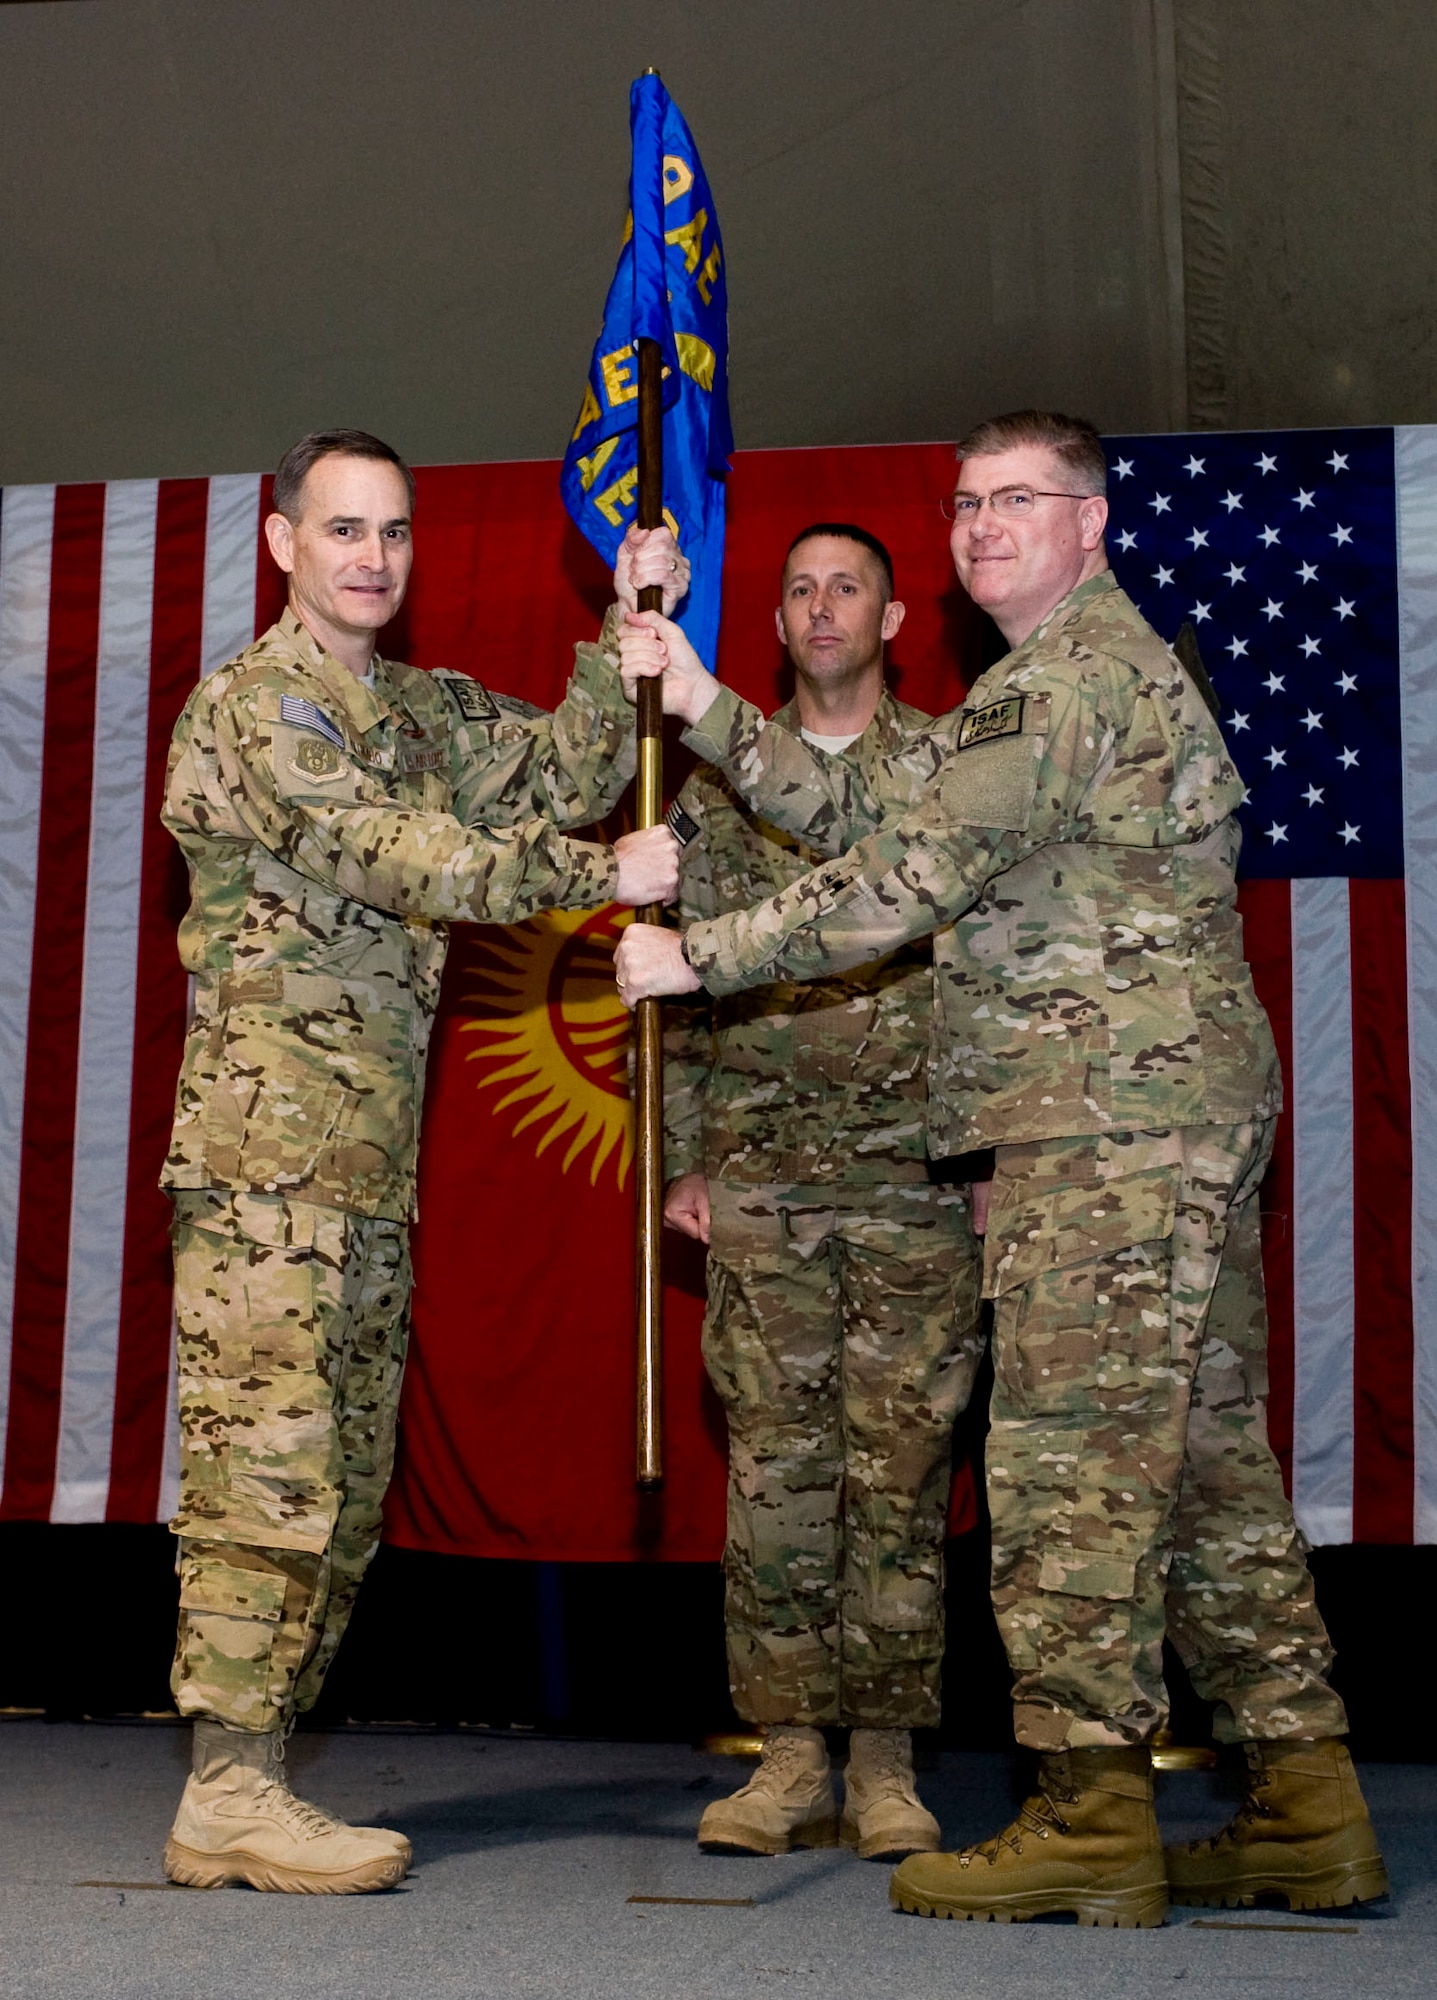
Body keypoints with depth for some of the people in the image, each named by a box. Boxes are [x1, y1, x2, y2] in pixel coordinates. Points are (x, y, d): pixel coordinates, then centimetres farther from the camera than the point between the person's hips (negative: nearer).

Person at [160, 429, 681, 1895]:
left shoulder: (419, 711, 21)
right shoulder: (254, 701, -5)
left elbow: (563, 773, 12)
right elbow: (402, 862, -14)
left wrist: (628, 636, 1)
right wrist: (600, 877, -12)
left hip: (368, 1154, 9)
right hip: (268, 1138, -8)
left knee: (342, 1479, 8)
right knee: (269, 1458, -9)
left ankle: (251, 1784, 14)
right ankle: (231, 1799, -3)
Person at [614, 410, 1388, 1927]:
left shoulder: (1068, 673, -8)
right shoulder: (1103, 667, 26)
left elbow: (902, 887, -15)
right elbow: (876, 831, 19)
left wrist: (697, 956, -8)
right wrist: (709, 712, 15)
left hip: (1107, 1118, -10)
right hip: (1187, 1117, 10)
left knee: (1068, 1456, -8)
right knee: (1203, 1454, 9)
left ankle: (1090, 1816, -4)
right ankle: (1304, 1807, 13)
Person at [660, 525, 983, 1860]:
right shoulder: (721, 784, 13)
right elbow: (687, 987, 13)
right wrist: (686, 1161, 7)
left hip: (918, 1177, -1)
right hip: (763, 1182, 2)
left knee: (902, 1467, 0)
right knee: (775, 1471, 1)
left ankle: (883, 1764, 9)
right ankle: (790, 1755, 10)